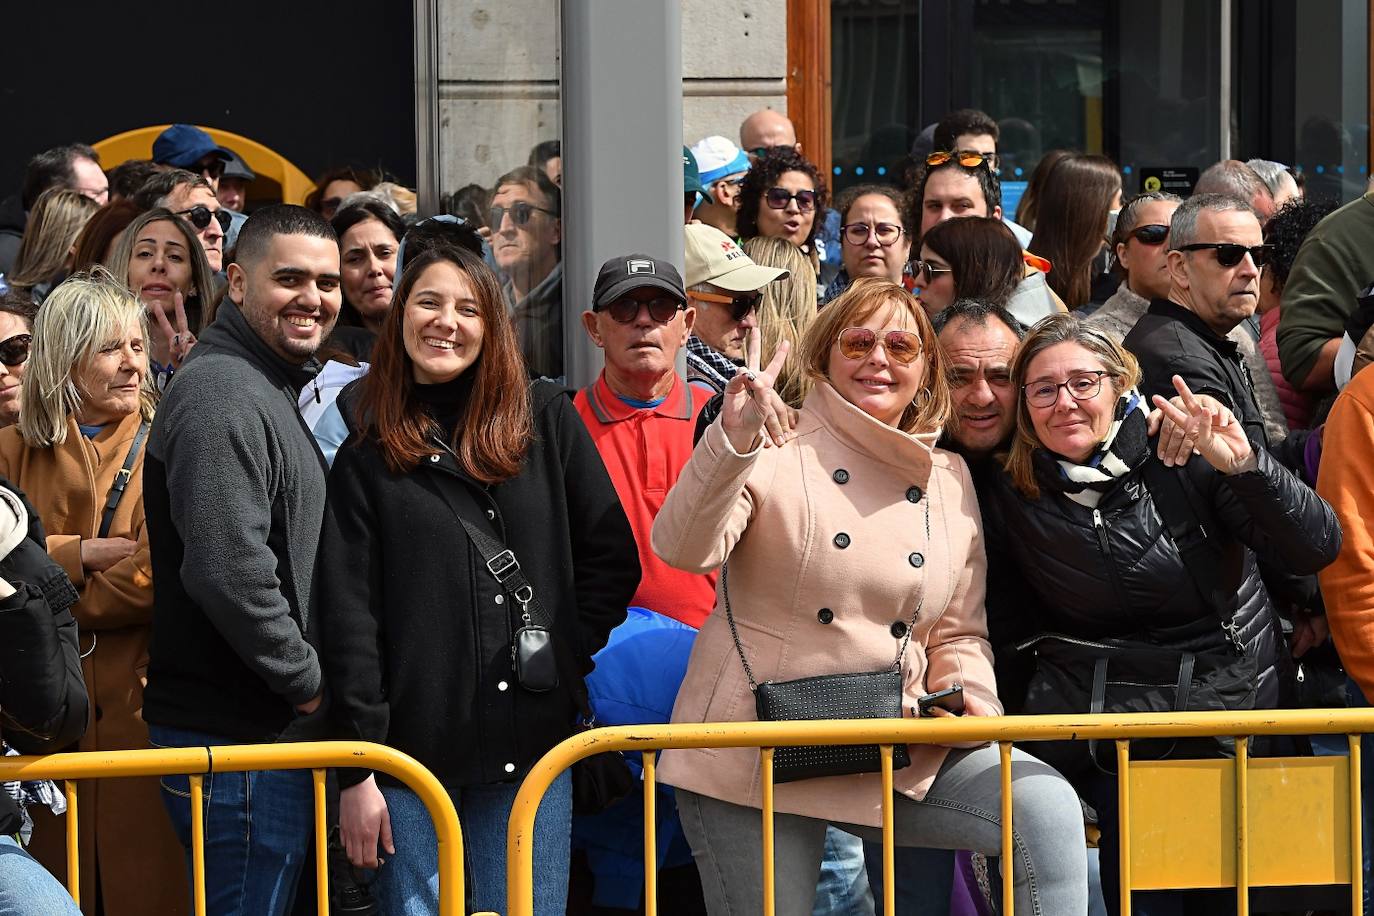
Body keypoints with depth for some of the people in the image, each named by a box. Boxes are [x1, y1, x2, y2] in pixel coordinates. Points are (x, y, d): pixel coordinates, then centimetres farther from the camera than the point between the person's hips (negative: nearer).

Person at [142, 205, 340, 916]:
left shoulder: (272, 393, 19)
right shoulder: (222, 394, -15)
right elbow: (229, 570, -25)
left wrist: (306, 682, 16)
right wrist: (309, 683, -16)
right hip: (239, 735, -10)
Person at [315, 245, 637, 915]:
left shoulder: (546, 421, 8)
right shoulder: (366, 458, 6)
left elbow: (611, 558, 10)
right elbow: (347, 616, 0)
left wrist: (565, 655, -2)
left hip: (533, 745, 1)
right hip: (415, 750, -1)